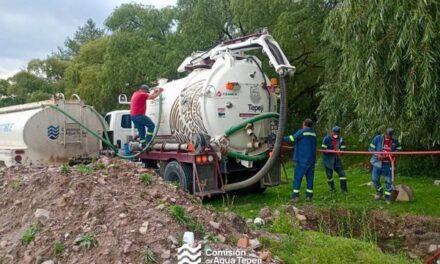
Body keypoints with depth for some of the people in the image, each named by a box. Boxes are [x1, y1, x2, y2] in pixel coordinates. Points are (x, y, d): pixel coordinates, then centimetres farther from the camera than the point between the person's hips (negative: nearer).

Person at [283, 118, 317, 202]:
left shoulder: (302, 132, -8)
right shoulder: (313, 133, 13)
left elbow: (291, 138, -11)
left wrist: (282, 138, 0)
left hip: (302, 160, -6)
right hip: (311, 160, 6)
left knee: (297, 178, -3)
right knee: (310, 178, 10)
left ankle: (295, 196, -7)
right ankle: (309, 196, 12)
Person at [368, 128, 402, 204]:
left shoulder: (395, 141, -2)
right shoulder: (377, 138, -6)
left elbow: (399, 149, 12)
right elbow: (370, 148, -3)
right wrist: (377, 155, -17)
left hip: (388, 164, 0)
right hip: (378, 162, 0)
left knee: (389, 181, 2)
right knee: (375, 179, 3)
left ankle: (387, 196, 17)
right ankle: (379, 192, 30)